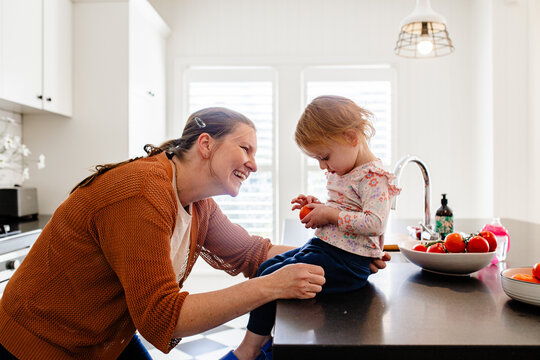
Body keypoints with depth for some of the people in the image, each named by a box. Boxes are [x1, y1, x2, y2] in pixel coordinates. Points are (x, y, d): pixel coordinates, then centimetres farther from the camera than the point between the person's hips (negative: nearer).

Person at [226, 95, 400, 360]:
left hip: (346, 262, -10)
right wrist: (317, 207, 7)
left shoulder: (374, 177, -16)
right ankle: (265, 339, 15)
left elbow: (374, 223, -28)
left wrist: (330, 214, -22)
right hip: (322, 247, 11)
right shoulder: (340, 173, 13)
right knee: (266, 267, 8)